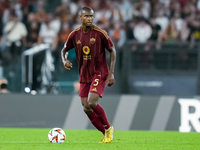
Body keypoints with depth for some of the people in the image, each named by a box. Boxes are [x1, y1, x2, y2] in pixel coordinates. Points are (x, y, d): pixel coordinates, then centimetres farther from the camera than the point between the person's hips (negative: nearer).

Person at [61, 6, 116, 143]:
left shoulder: (100, 33, -12)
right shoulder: (74, 35, -1)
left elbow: (112, 50, -3)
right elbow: (64, 50, 15)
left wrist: (111, 73, -8)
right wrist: (65, 60, -9)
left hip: (100, 74, -5)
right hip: (84, 75, 5)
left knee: (92, 102, -22)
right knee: (86, 108, 0)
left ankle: (108, 128, 0)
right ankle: (106, 133, 15)